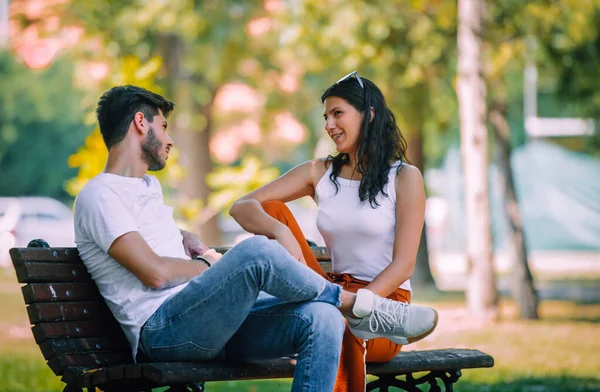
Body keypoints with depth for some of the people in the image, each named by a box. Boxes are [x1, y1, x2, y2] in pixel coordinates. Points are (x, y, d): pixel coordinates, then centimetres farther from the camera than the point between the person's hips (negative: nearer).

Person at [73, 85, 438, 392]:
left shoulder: (149, 186, 27)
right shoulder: (99, 196, -4)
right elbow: (155, 272, -15)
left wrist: (199, 248, 20)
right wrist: (209, 265, 4)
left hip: (210, 325, 9)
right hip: (162, 330, -9)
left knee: (322, 319, -17)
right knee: (256, 252, -31)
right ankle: (359, 304, -7)